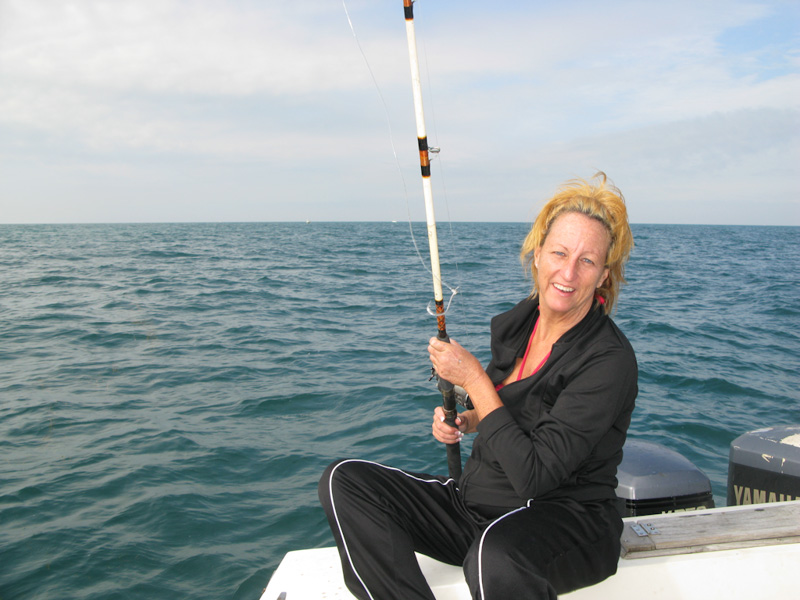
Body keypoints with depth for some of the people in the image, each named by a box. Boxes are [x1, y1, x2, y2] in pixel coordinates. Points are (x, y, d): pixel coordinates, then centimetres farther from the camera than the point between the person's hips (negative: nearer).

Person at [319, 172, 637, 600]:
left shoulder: (609, 360, -19)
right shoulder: (515, 325, 2)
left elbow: (533, 476, -24)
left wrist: (474, 378, -20)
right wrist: (463, 421, -1)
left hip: (565, 522, -7)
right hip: (478, 505, 7)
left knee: (495, 557, -43)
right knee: (344, 481, -9)